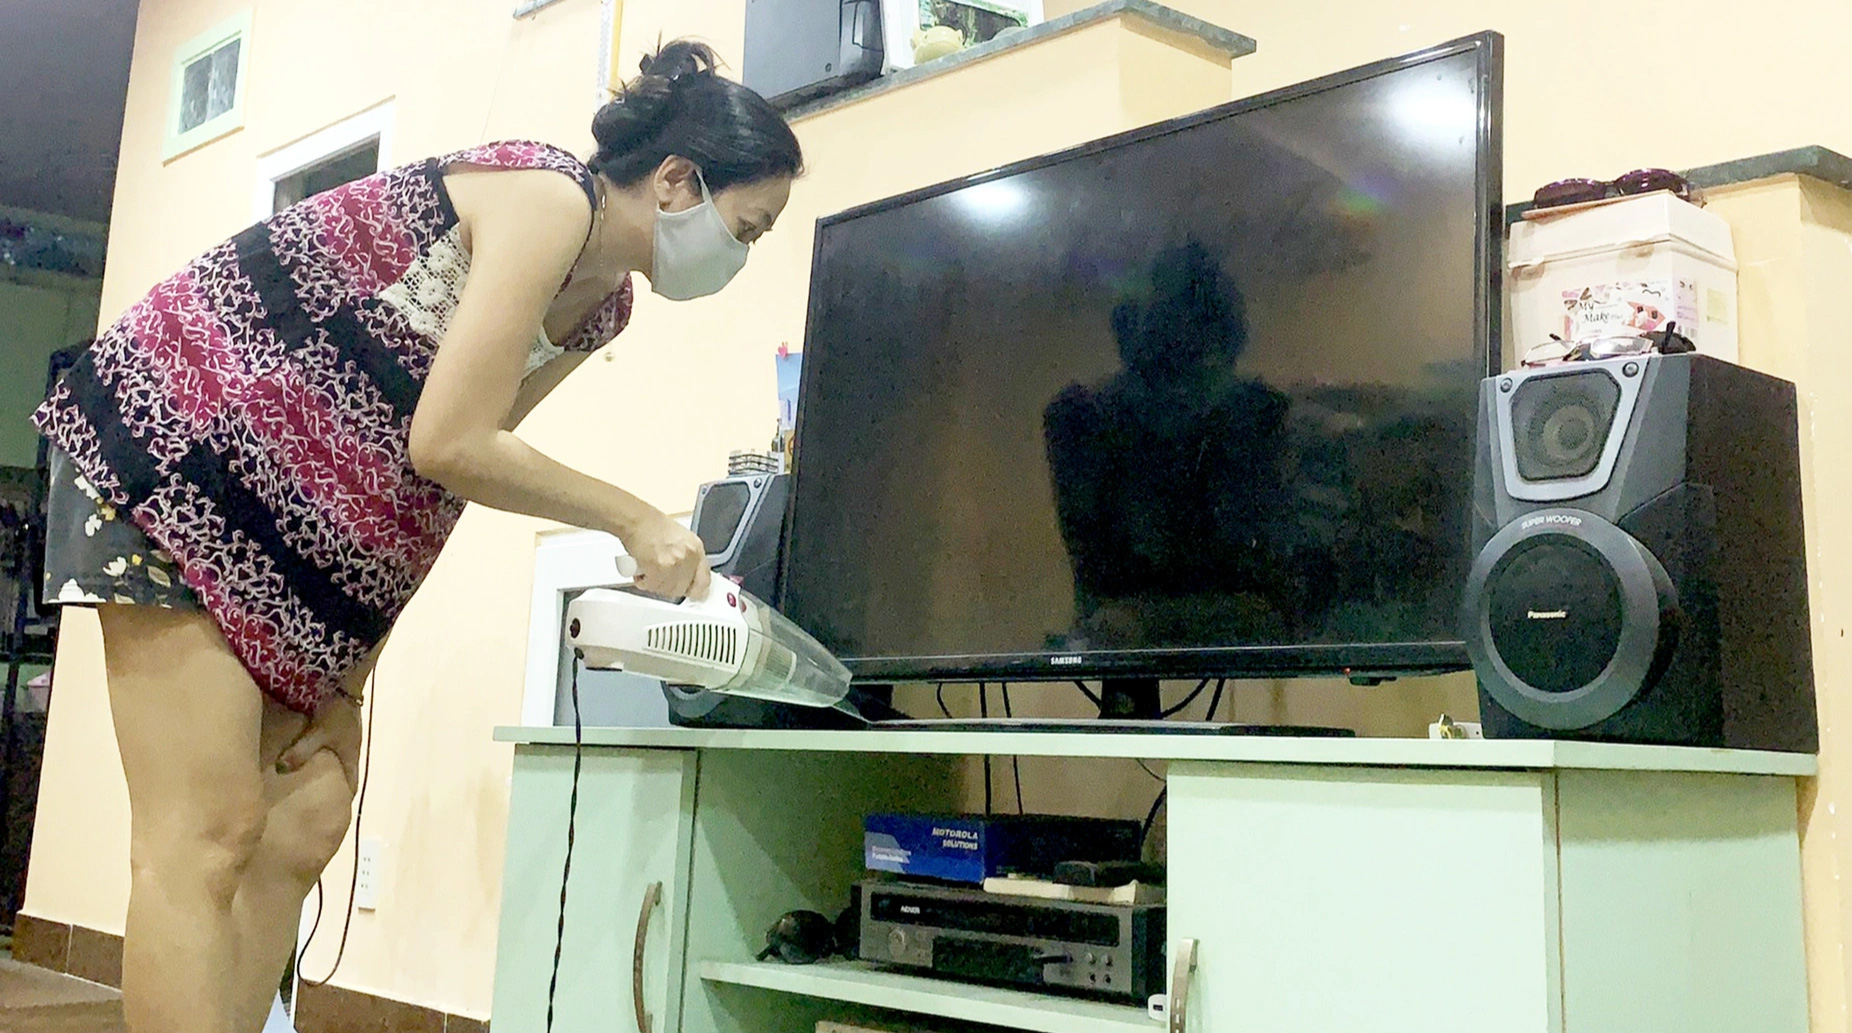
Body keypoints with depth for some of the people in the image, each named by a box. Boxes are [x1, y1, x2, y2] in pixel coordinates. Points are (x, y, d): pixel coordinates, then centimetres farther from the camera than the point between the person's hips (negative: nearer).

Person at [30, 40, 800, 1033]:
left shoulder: (604, 305, 9)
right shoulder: (551, 196, -18)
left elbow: (440, 465, 9)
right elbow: (448, 443, -23)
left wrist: (344, 669, 4)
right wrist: (634, 519, -12)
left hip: (305, 529, 9)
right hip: (176, 433, -9)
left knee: (305, 826, 3)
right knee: (205, 840, -12)